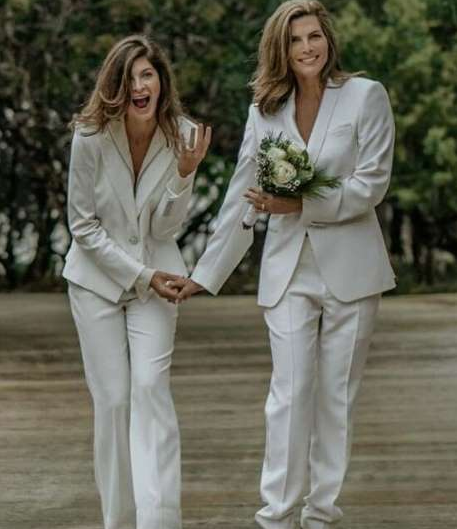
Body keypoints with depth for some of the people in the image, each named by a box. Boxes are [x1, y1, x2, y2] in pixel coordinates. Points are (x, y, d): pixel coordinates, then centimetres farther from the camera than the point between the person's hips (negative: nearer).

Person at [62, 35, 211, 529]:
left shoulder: (182, 135, -11)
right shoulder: (90, 137, -16)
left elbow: (164, 228, -9)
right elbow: (83, 226, -8)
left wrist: (184, 173, -24)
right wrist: (139, 275, -11)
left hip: (154, 275, 1)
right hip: (98, 276, -1)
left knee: (150, 388, -13)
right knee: (112, 398, -2)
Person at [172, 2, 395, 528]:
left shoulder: (365, 96, -2)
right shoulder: (264, 110, 7)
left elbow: (372, 183, -9)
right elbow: (241, 199, 10)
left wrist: (300, 204, -19)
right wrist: (204, 274, 10)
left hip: (349, 268, -2)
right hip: (287, 271, 2)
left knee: (337, 394, 5)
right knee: (289, 392, -5)